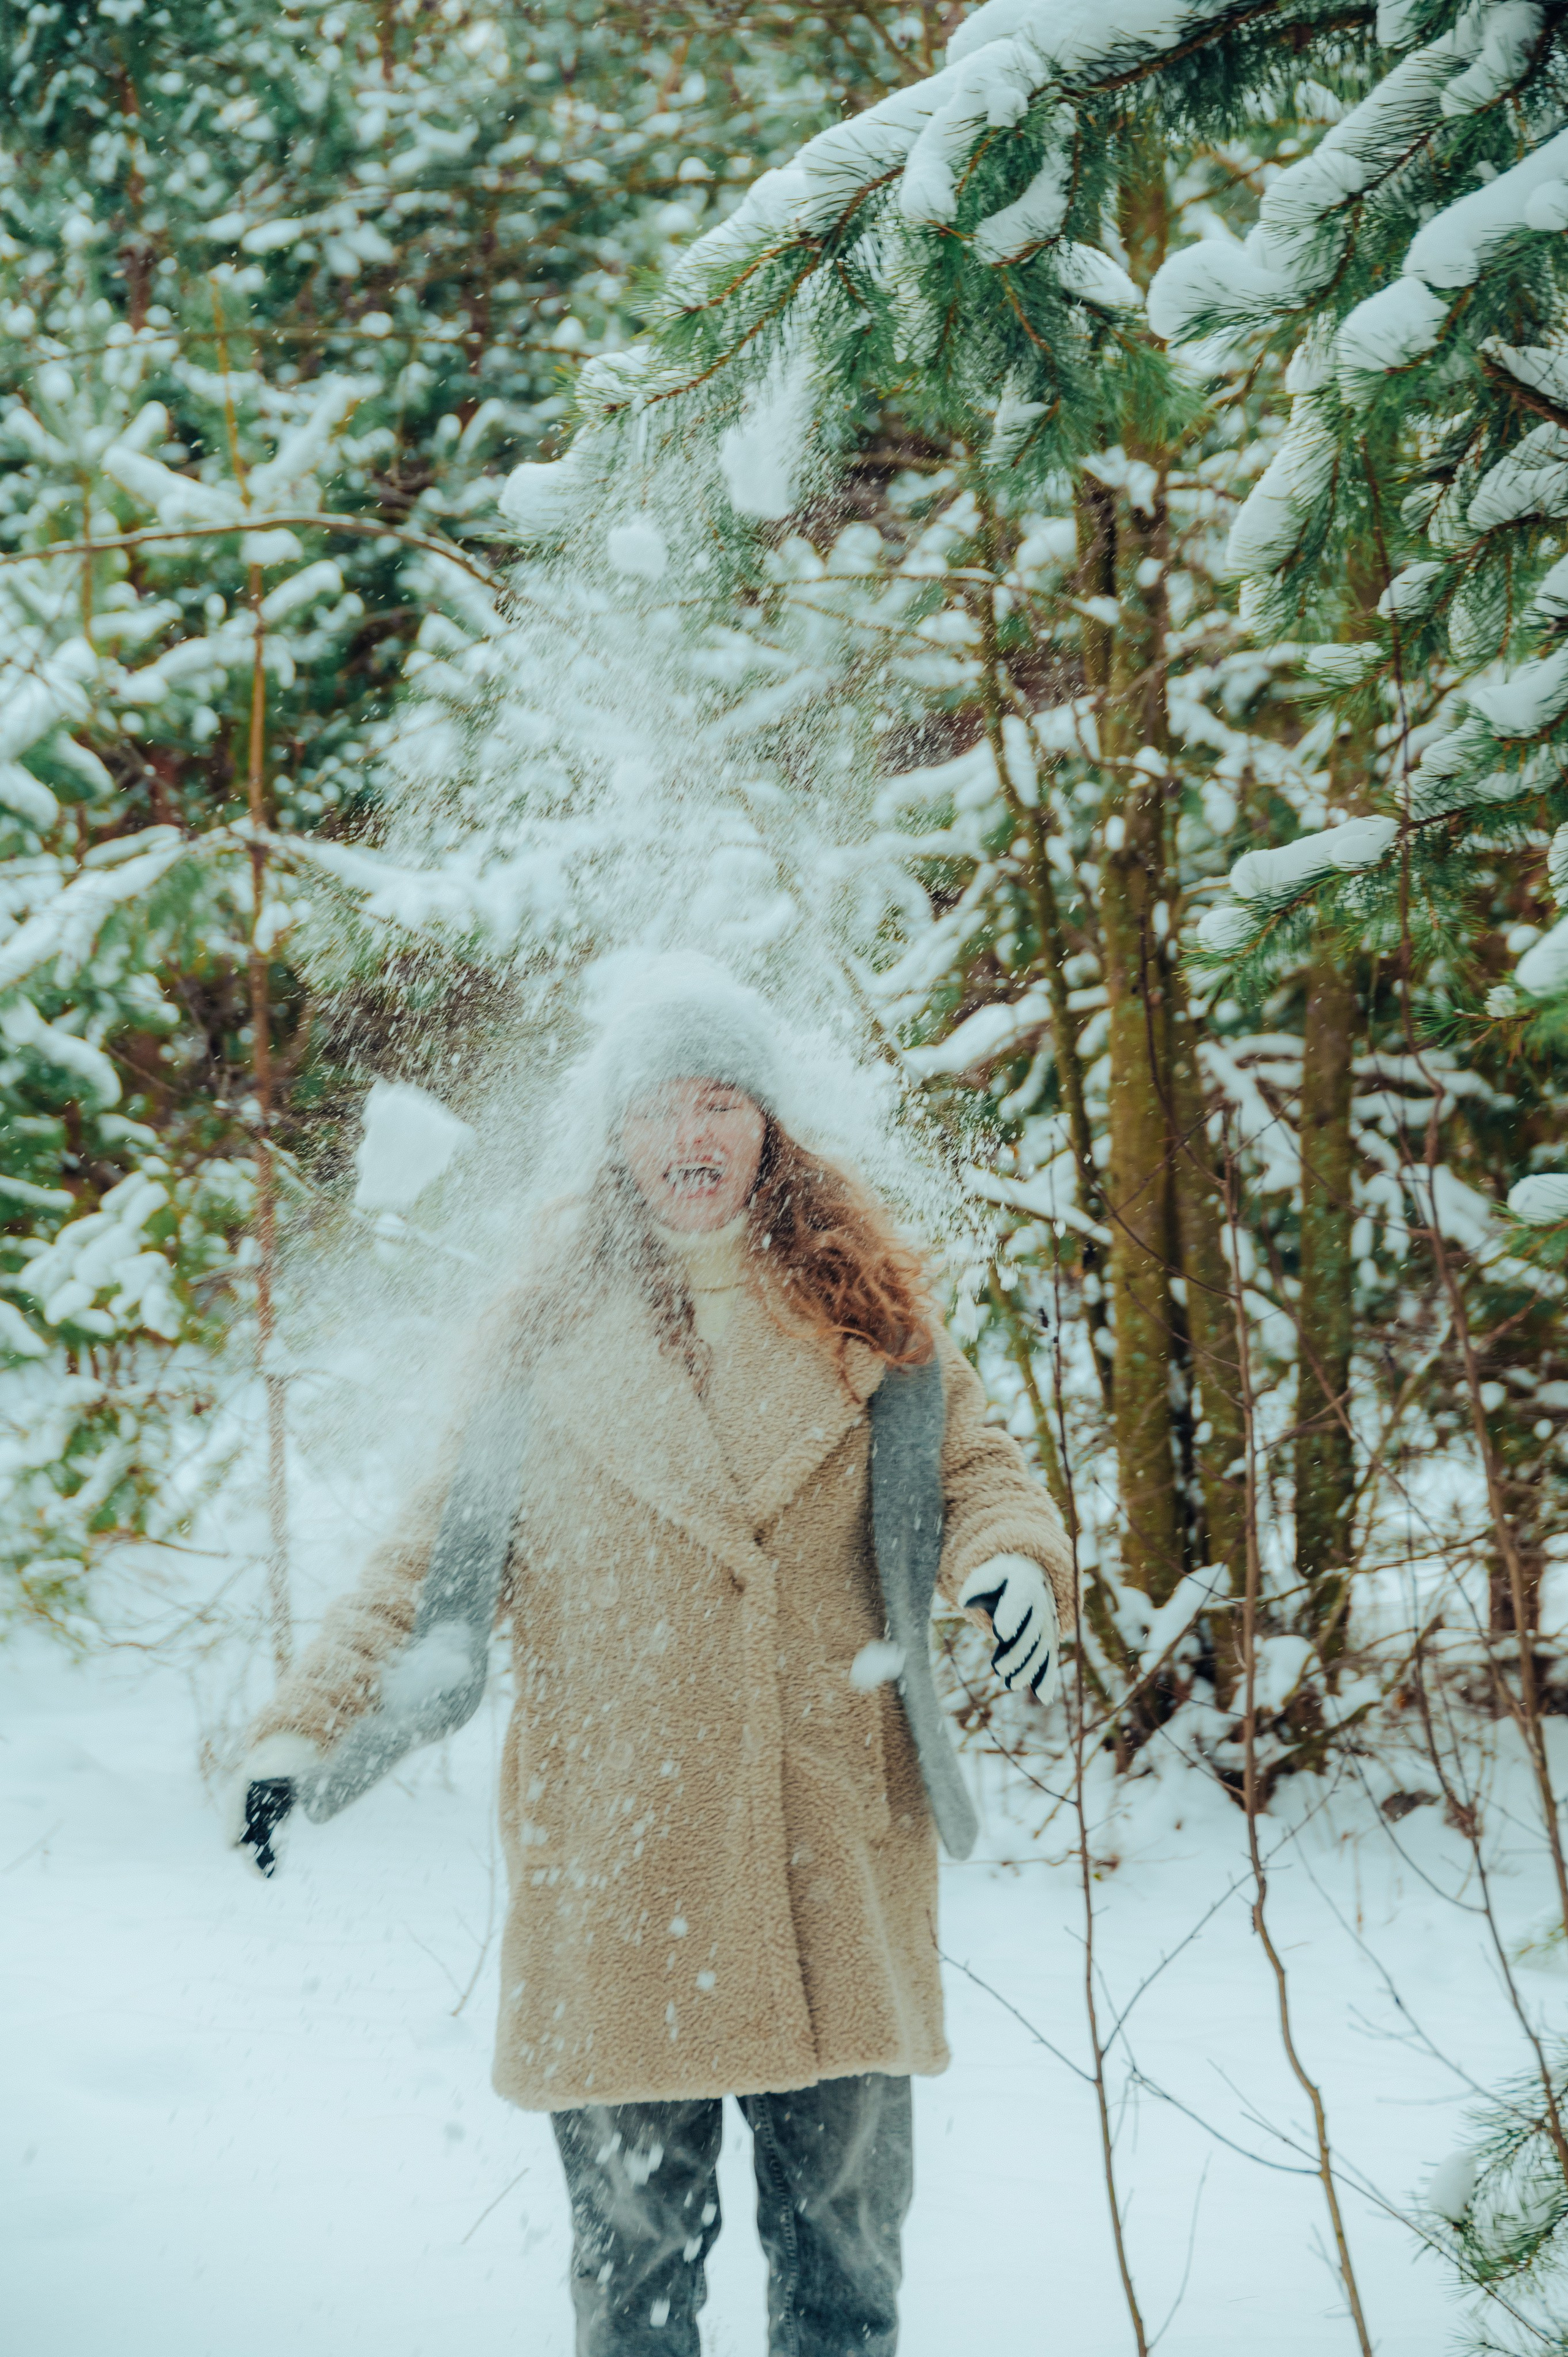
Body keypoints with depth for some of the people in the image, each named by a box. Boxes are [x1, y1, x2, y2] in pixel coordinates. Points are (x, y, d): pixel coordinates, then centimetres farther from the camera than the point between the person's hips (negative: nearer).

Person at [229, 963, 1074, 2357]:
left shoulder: (866, 1311, 9)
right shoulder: (552, 1331, 7)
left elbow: (975, 1469, 10)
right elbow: (438, 1560, 9)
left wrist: (1013, 1557, -13)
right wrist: (309, 1725, -1)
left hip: (835, 1844, 1)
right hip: (615, 1861, 0)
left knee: (844, 2230, 5)